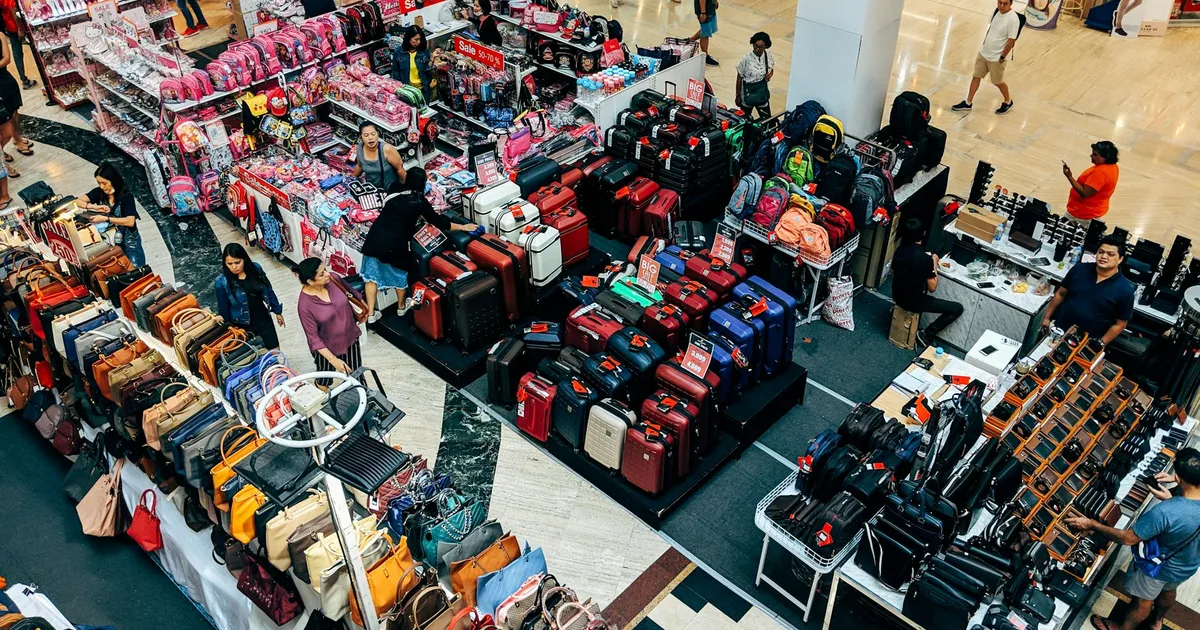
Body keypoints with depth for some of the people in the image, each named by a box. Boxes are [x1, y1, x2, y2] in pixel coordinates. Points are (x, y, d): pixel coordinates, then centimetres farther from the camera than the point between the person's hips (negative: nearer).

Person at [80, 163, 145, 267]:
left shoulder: (126, 196, -17)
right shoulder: (99, 192, -3)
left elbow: (130, 221, -27)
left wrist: (105, 219, -30)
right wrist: (94, 206, -22)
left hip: (129, 242, -4)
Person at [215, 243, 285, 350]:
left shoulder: (255, 268, -8)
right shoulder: (222, 282, -17)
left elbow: (268, 291, 5)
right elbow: (223, 309, -8)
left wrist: (277, 311, 13)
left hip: (264, 319, 3)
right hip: (243, 326, -3)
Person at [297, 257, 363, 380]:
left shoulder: (333, 279, -18)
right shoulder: (304, 305, -30)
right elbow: (313, 337, -24)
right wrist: (333, 359, -27)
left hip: (350, 338, 3)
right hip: (327, 348, -3)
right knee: (325, 380, 25)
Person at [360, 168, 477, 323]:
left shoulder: (395, 190, 7)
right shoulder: (419, 201, -7)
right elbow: (438, 222, 2)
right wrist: (462, 227, 13)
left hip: (376, 236, 4)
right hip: (394, 243, -4)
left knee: (372, 274, 14)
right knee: (399, 275, 20)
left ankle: (370, 313, 20)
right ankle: (402, 306, 42)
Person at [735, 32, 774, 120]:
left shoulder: (769, 56, -10)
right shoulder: (746, 59, -20)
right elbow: (740, 78, -10)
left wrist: (770, 75, -16)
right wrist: (737, 96, -5)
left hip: (763, 94, 3)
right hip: (748, 95, -3)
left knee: (767, 118, 11)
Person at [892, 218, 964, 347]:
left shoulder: (899, 251, -7)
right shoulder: (925, 259, -25)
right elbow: (932, 288, -15)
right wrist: (934, 264, -5)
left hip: (897, 296, 7)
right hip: (913, 302, -7)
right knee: (957, 308, 3)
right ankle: (926, 335, 3)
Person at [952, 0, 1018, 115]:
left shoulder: (1013, 19, -27)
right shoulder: (998, 11, -3)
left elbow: (1011, 41, -23)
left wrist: (1002, 57, -18)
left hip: (996, 58, -7)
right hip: (983, 53, 7)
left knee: (998, 82, 12)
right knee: (976, 77, 14)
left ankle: (1008, 102, 36)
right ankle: (968, 103, 28)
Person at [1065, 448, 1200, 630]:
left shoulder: (1165, 512, -44)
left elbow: (1128, 538, -32)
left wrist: (1091, 524, -24)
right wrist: (1171, 499, -8)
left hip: (1160, 567, -5)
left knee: (1143, 600, 23)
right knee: (1168, 591, 35)